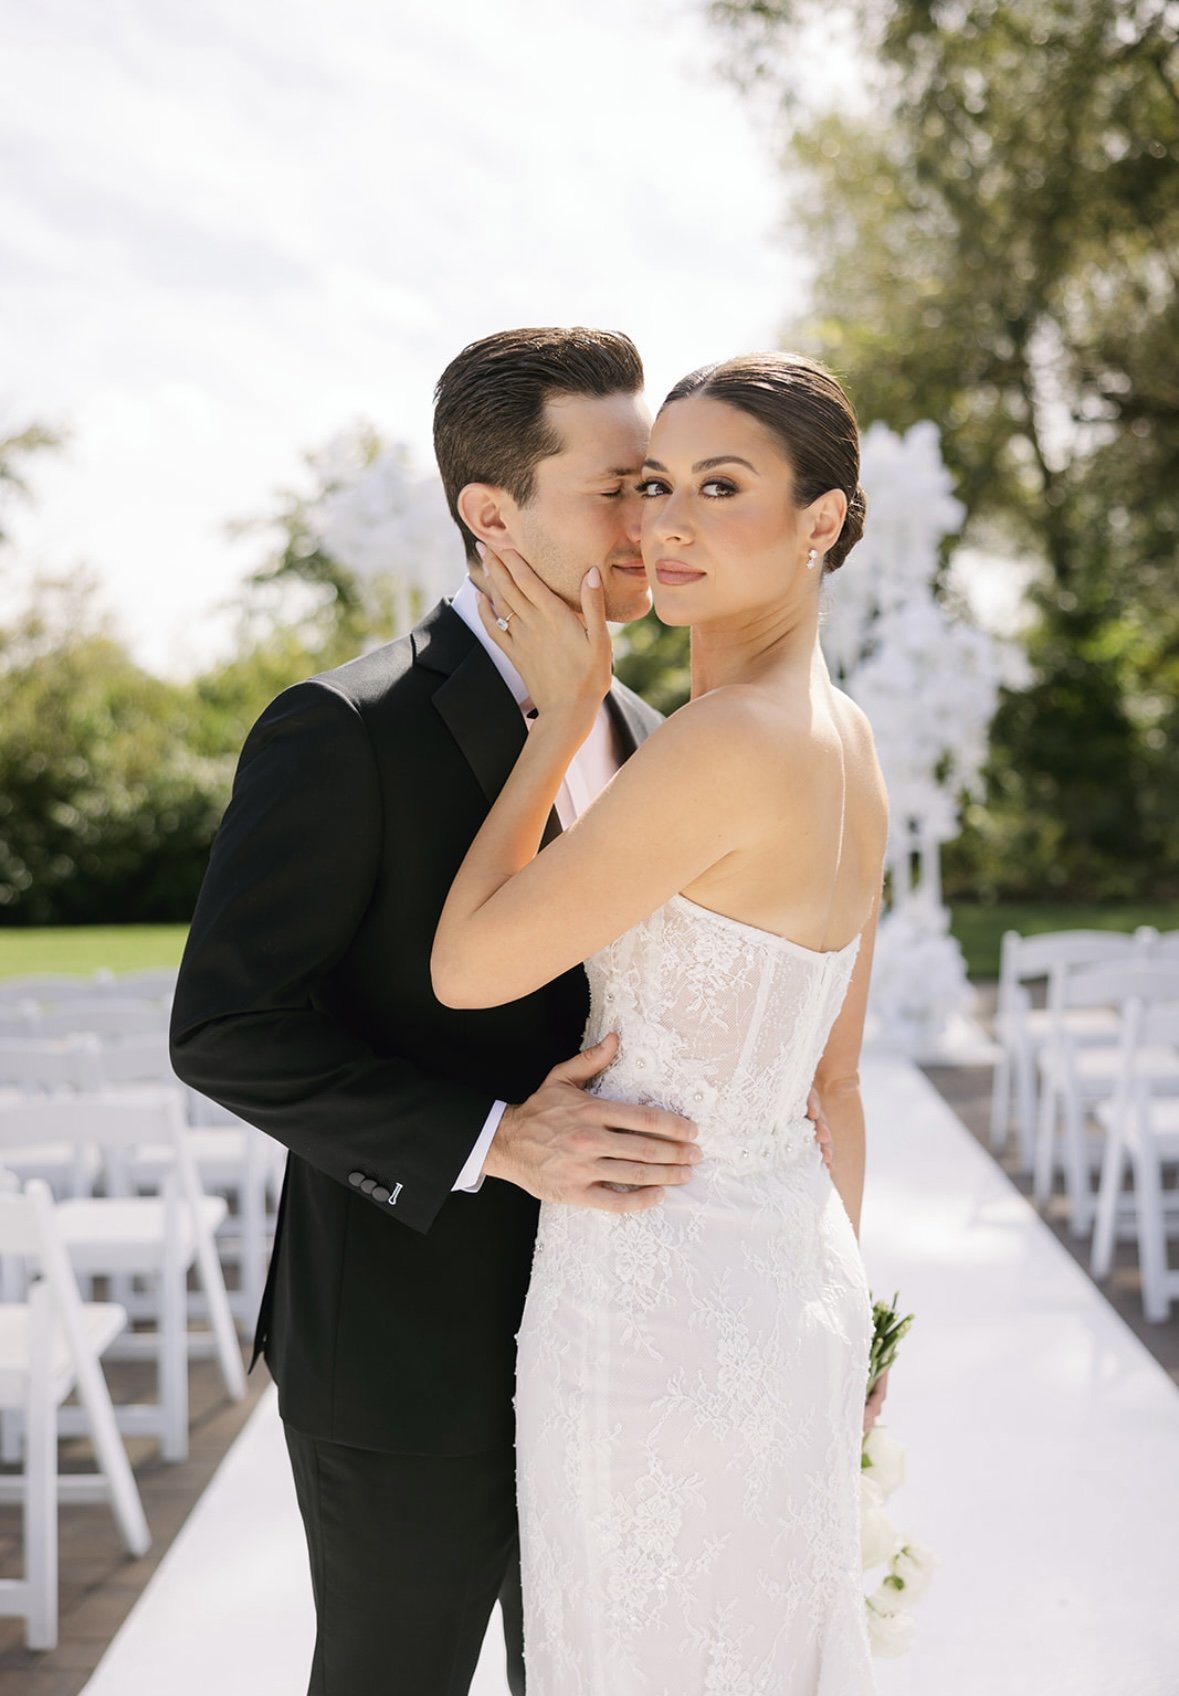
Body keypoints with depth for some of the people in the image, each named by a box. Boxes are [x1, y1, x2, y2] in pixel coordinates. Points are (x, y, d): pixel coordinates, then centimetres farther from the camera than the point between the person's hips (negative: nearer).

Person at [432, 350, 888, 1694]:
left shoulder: (726, 741, -24)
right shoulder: (847, 746, 5)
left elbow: (467, 967, -16)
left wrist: (561, 714, -9)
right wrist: (832, 1303, 20)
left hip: (659, 1306, -9)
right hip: (793, 1273, 9)